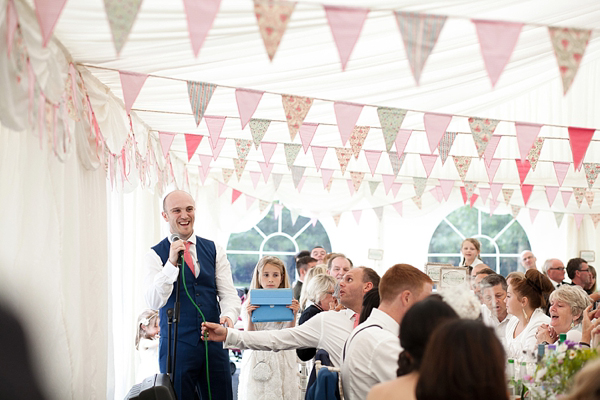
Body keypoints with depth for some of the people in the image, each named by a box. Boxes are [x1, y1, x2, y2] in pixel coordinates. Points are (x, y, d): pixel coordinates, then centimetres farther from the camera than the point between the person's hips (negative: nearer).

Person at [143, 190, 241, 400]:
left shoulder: (214, 250, 9)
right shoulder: (155, 255, -1)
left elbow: (228, 294, 5)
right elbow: (154, 302, -13)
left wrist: (228, 316, -17)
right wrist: (171, 262, -23)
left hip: (214, 343, 3)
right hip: (177, 346, -3)